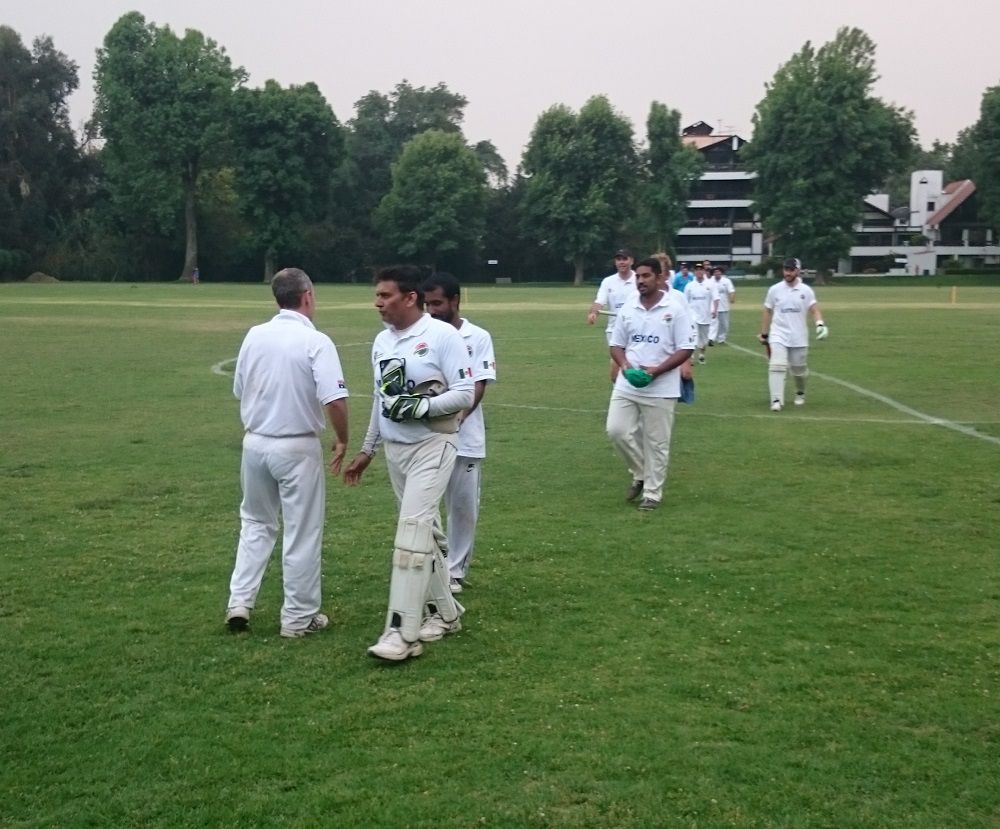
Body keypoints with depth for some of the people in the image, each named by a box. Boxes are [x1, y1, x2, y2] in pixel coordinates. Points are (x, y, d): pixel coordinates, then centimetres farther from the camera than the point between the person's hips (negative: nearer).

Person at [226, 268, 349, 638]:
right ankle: (299, 617, 14)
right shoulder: (316, 341, -15)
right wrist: (342, 440, -6)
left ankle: (239, 602, 15)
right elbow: (334, 400, -23)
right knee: (302, 533, 6)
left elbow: (239, 391, 10)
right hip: (297, 447, -5)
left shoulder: (254, 335, 2)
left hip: (255, 442, 5)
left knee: (256, 523, 21)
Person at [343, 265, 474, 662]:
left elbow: (465, 393, -14)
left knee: (412, 530, -15)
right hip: (395, 448, 7)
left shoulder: (442, 335, -13)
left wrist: (422, 406, -25)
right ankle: (445, 612, 28)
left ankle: (403, 633, -14)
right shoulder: (381, 341, 10)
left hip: (432, 446, -7)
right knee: (425, 531, 15)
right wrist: (366, 451, 19)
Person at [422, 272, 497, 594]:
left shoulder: (478, 338, 0)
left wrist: (458, 417, -23)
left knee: (463, 508, 7)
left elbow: (479, 386, -7)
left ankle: (455, 571, 21)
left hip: (464, 438, -1)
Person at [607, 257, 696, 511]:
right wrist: (625, 366, -8)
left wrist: (655, 371, -19)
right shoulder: (628, 308, 7)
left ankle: (652, 493, 15)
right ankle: (641, 474, 21)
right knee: (616, 430, -2)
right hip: (626, 384, 5)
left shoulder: (675, 308, -7)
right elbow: (616, 344, 13)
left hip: (660, 389, -4)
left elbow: (685, 349, -9)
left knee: (656, 443, 2)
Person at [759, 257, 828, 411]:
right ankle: (777, 400, -19)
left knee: (798, 369, 11)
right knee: (777, 366, -17)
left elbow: (814, 309, -7)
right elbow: (767, 312, 8)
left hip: (799, 338, 1)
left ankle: (800, 393, 39)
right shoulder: (774, 289, 2)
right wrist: (764, 334, 7)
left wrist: (820, 324, -26)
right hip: (778, 336, 0)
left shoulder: (806, 290, 0)